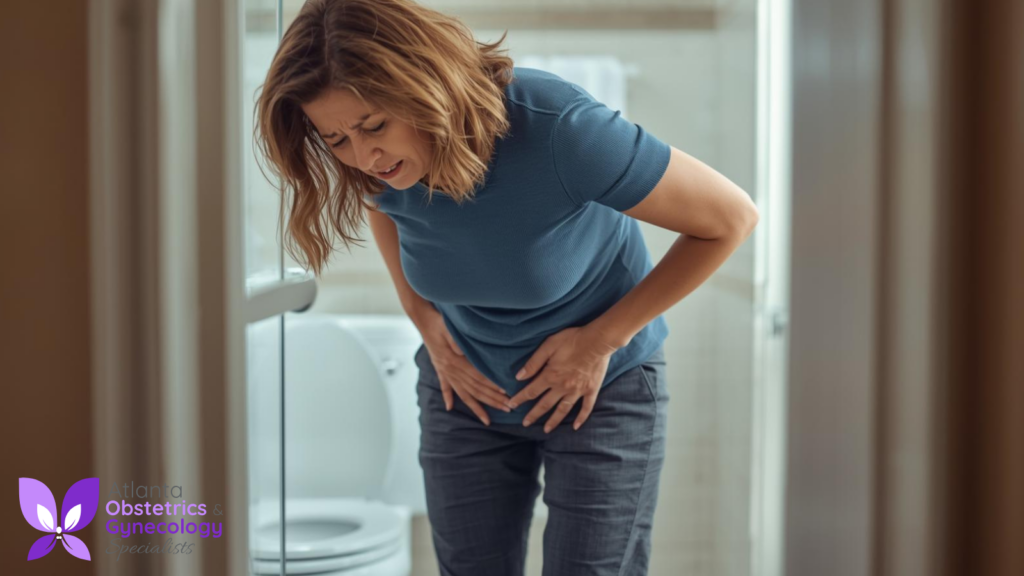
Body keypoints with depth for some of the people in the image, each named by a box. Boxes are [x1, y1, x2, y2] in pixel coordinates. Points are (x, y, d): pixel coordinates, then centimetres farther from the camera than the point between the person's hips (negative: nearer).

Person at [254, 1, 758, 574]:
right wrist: (429, 325, -4)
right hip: (469, 389, 4)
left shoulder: (558, 130, -33)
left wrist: (603, 339, -18)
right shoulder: (376, 166, -18)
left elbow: (732, 217, -21)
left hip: (603, 388, -3)